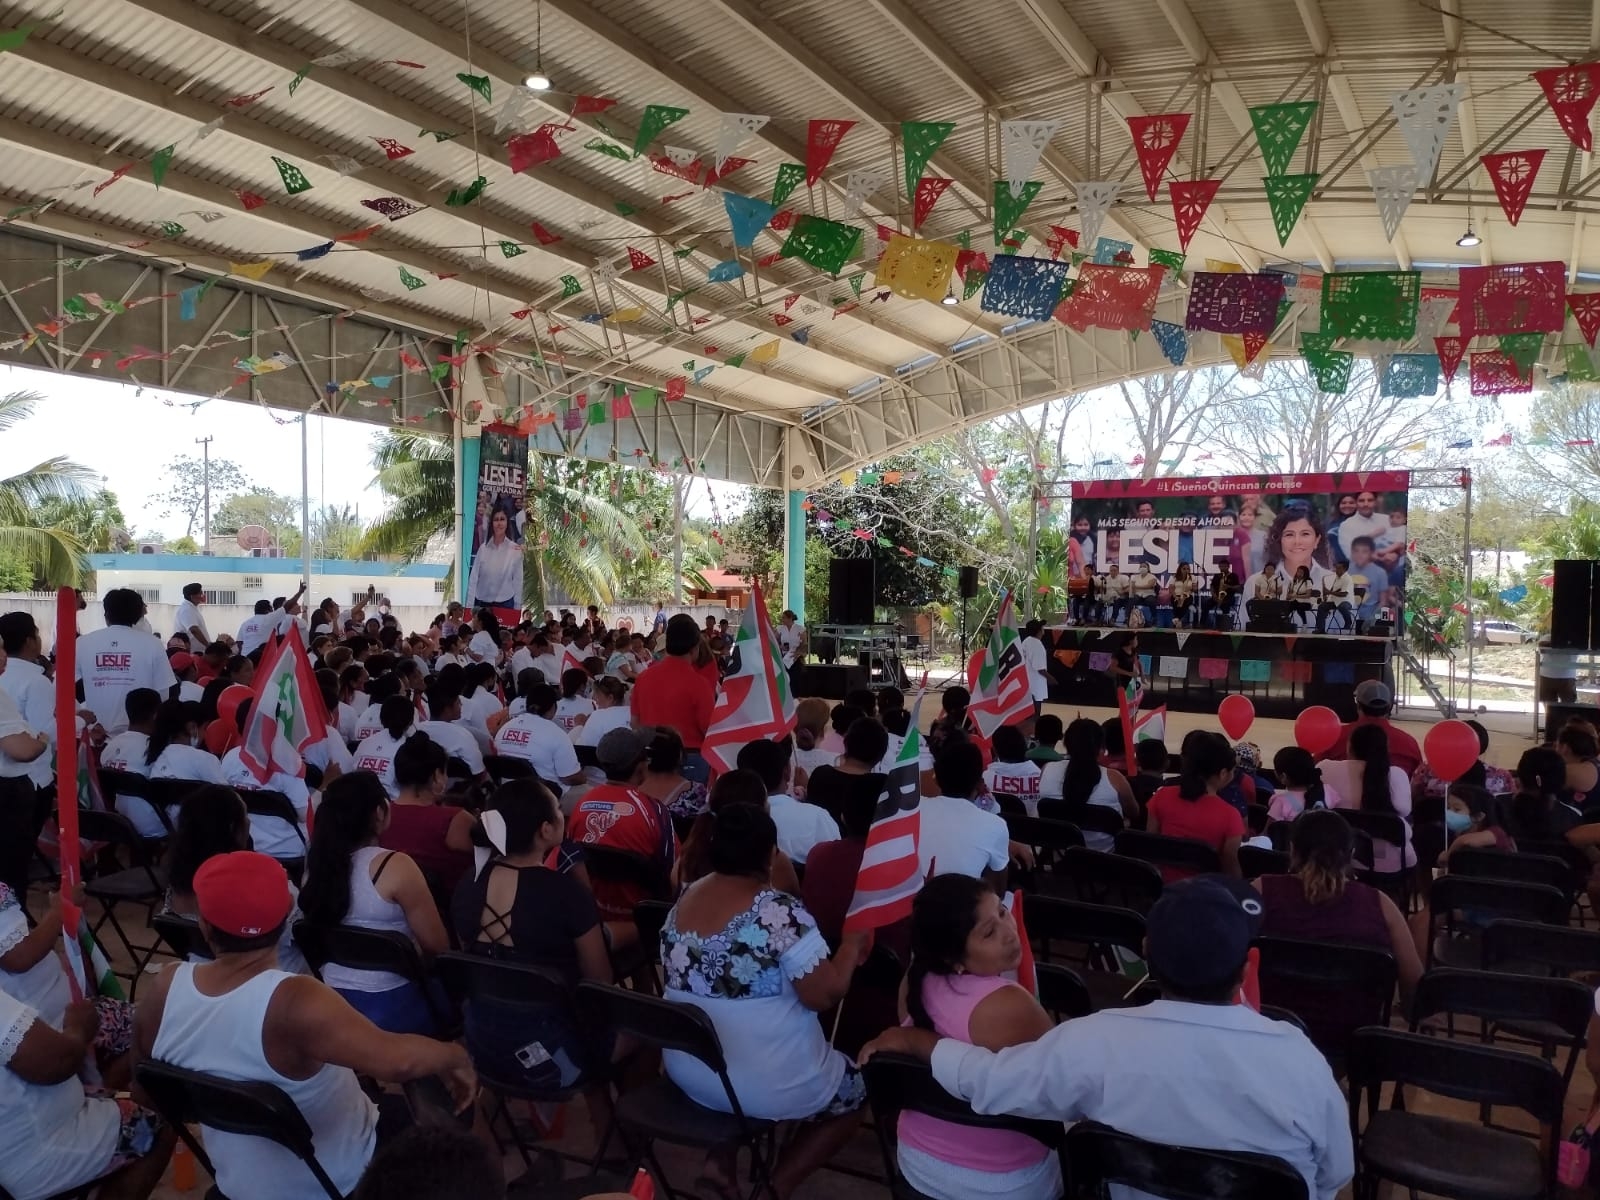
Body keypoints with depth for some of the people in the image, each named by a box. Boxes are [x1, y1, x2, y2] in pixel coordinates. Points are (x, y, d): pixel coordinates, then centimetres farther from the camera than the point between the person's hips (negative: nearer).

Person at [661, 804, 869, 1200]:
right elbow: (824, 995, -21)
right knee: (852, 1090, 20)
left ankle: (720, 1157, 15)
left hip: (686, 1071, 6)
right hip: (765, 1083, -6)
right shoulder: (780, 911, -22)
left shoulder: (682, 903, -2)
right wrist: (851, 948, -4)